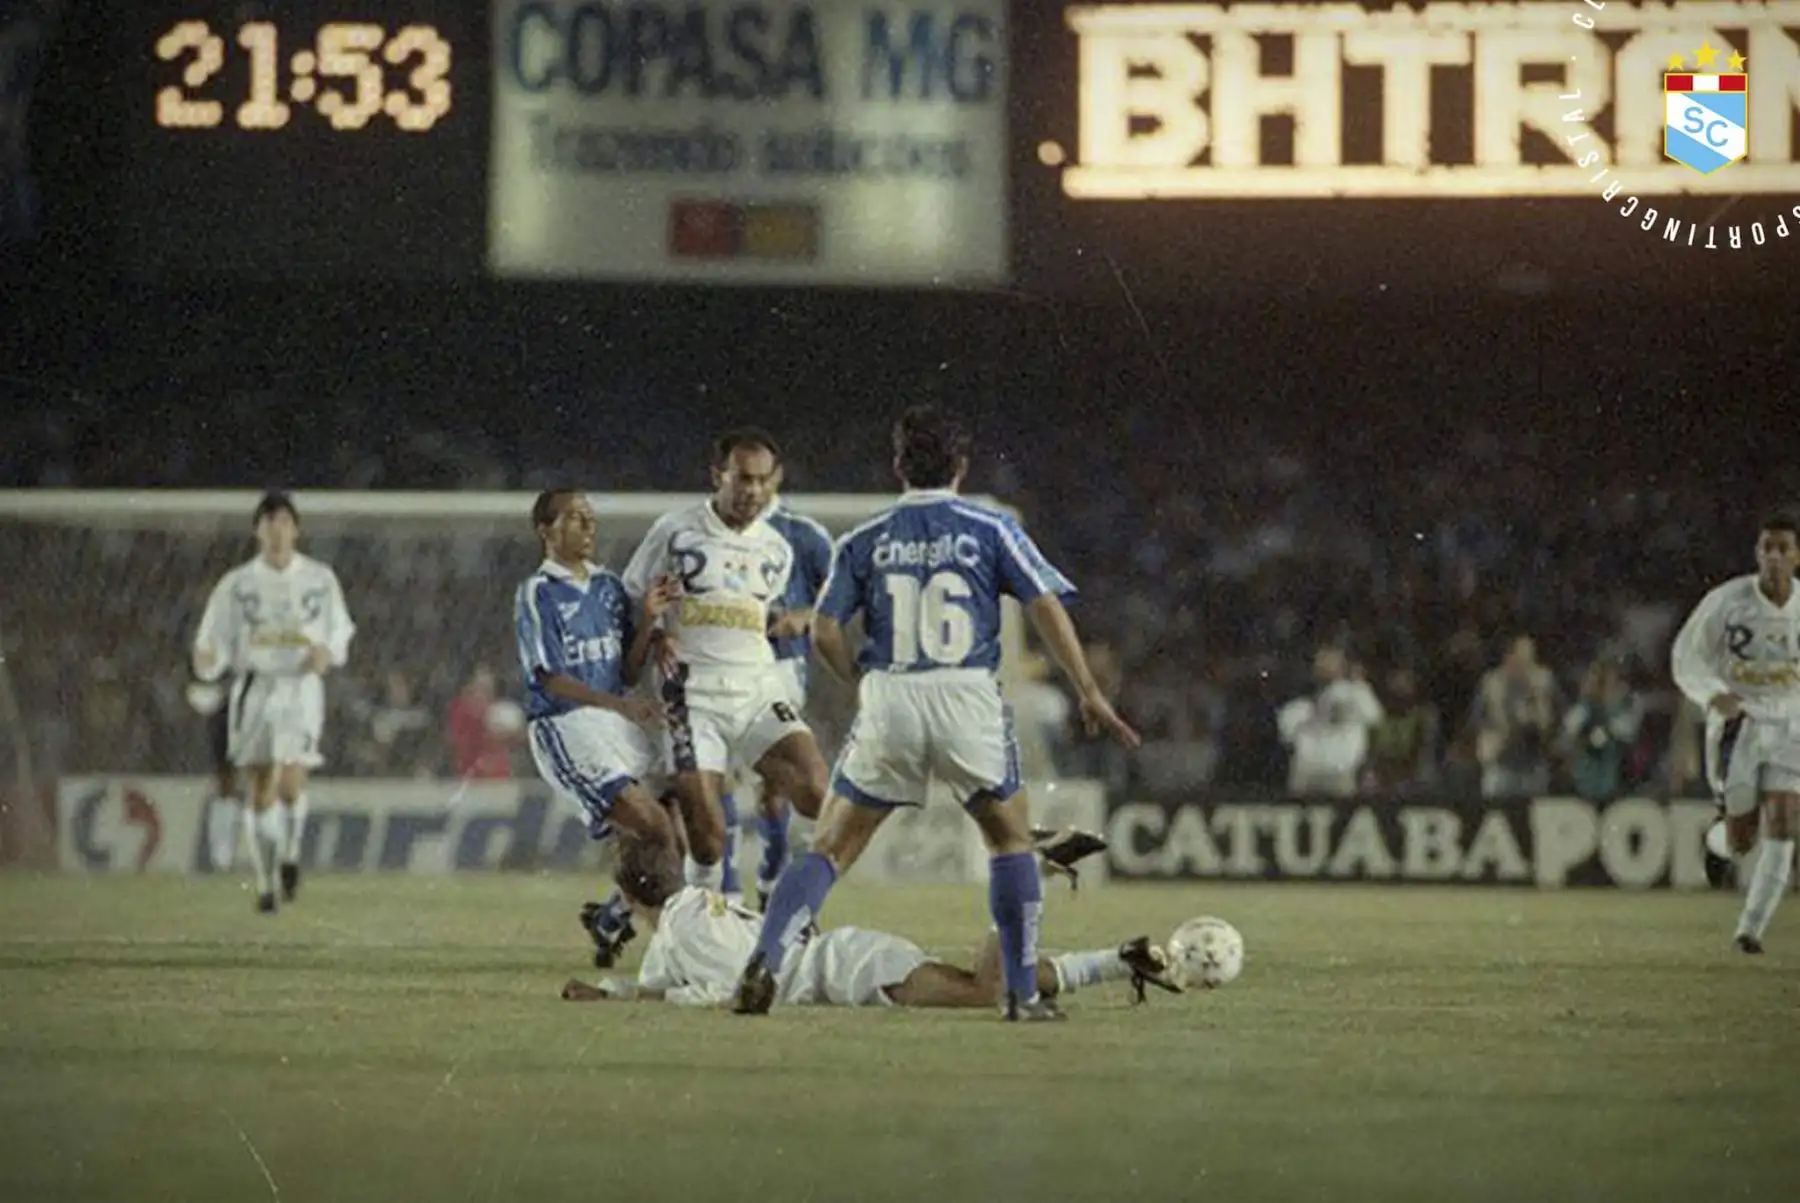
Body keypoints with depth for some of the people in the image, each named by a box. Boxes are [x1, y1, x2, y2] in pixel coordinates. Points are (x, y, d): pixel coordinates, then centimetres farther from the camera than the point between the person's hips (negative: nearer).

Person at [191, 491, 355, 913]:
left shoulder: (320, 579, 4)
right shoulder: (237, 584, 3)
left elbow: (341, 631, 14)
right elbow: (216, 640, 3)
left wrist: (329, 652, -8)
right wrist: (207, 664, -19)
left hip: (302, 686, -1)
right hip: (255, 688, 1)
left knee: (291, 782, -17)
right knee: (261, 792, 3)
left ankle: (290, 854, 11)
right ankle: (263, 885, 14)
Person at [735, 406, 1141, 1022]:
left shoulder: (865, 541, 10)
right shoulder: (991, 530, 6)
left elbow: (825, 631, 4)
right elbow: (1046, 607, 0)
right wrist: (1089, 692, 3)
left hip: (888, 700, 1)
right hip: (969, 697, -1)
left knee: (831, 848, 7)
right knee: (1010, 838, 18)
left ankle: (763, 964, -12)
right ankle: (1023, 993, 13)